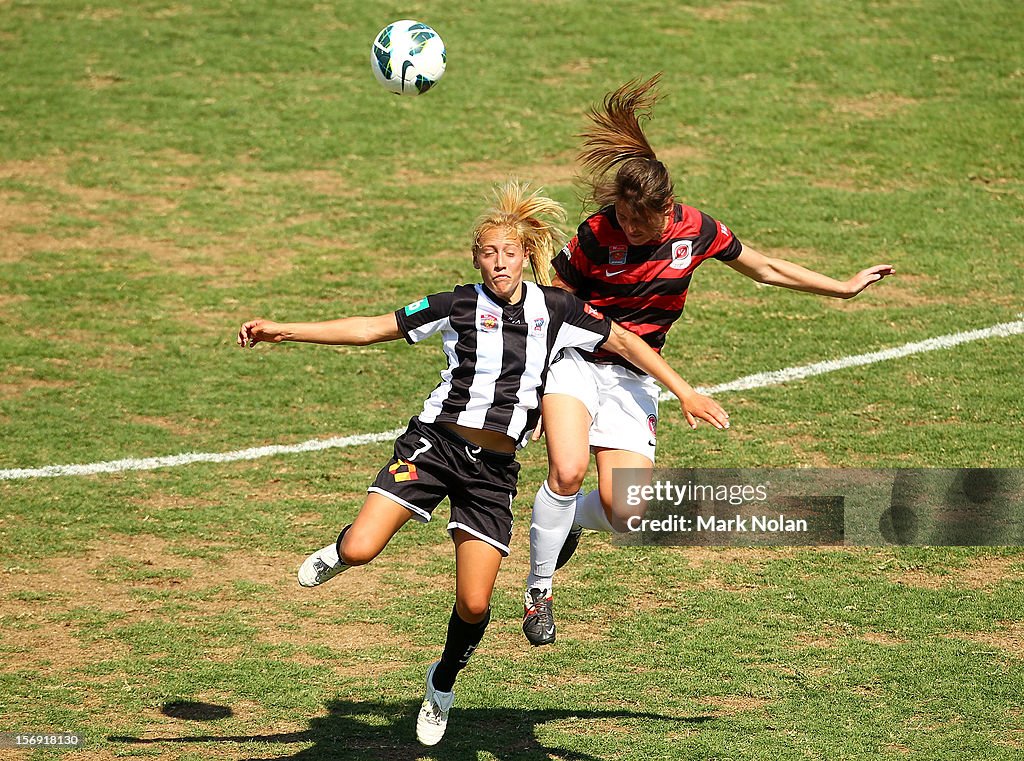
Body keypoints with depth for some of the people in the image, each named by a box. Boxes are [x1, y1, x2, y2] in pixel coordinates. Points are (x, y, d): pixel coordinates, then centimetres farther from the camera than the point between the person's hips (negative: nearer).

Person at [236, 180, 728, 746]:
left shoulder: (555, 308, 5)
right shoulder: (459, 306, 1)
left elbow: (623, 342, 16)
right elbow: (372, 328, 5)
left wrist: (684, 392, 12)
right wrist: (284, 330, 1)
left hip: (495, 467, 1)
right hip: (438, 441, -1)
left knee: (474, 603, -5)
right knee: (359, 551, -19)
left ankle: (443, 684, 26)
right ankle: (340, 551, 20)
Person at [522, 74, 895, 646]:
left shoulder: (695, 230, -8)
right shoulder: (598, 235, -17)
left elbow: (766, 268, 7)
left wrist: (845, 288, 9)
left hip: (633, 377, 3)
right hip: (574, 361, -3)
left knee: (624, 509, -12)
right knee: (568, 471, -26)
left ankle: (568, 522, 24)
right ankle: (538, 593, -6)